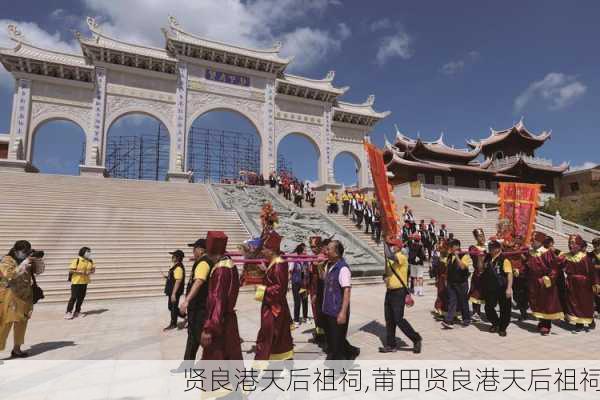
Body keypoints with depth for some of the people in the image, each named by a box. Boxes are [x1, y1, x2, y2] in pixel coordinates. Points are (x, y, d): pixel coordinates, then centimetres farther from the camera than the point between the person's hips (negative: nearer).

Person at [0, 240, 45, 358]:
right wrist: (23, 265, -27)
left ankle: (16, 349, 24)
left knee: (21, 324, 12)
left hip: (24, 298, 6)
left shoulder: (26, 260, 7)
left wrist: (37, 259, -7)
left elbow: (39, 270, 10)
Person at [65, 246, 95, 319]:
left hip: (85, 282, 6)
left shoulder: (90, 261, 6)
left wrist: (90, 272, -10)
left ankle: (77, 312, 22)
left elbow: (93, 269, 12)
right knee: (74, 297, -5)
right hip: (76, 281, -6)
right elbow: (70, 270, -12)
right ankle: (68, 313, 3)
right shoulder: (77, 260, -11)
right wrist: (80, 272, -22)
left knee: (81, 297, 9)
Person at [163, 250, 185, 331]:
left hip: (175, 292, -10)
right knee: (171, 307, 19)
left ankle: (173, 324, 18)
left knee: (173, 307, 3)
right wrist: (168, 276, 11)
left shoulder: (178, 268, -22)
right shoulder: (175, 266, 10)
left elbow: (178, 281, -26)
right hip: (171, 291, 10)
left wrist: (173, 294, -26)